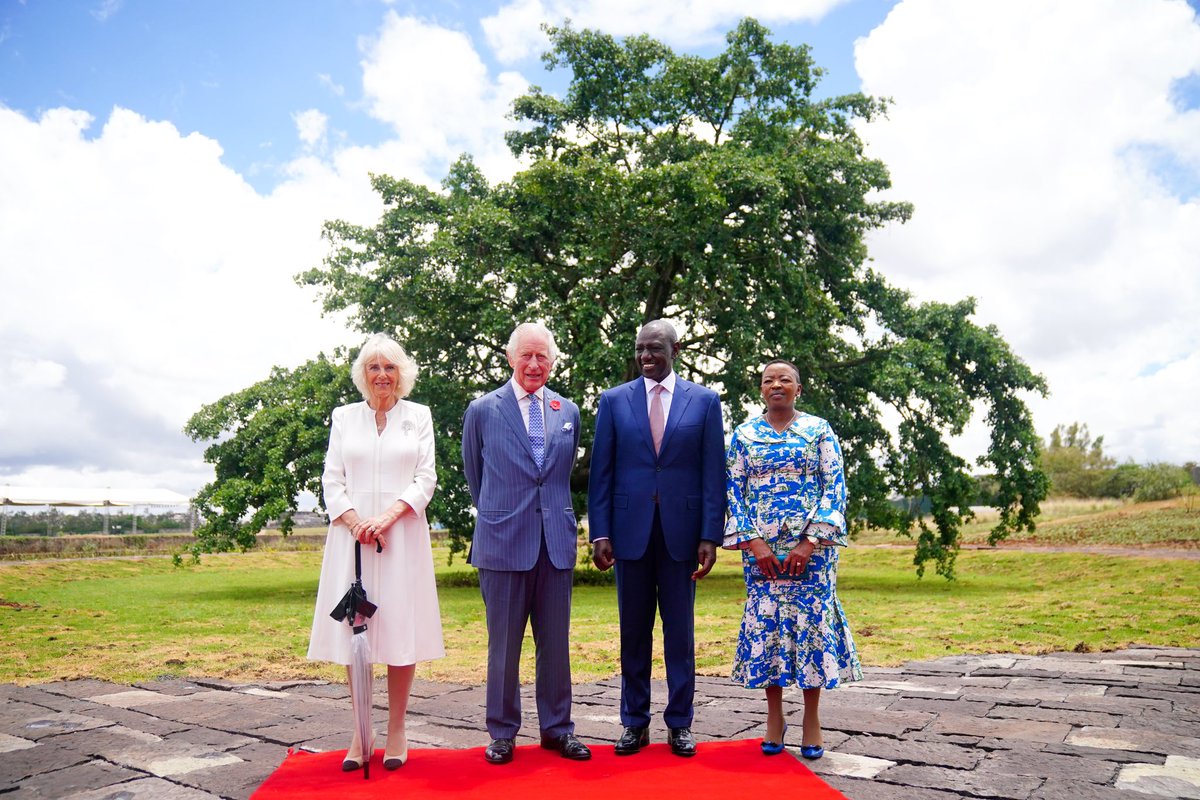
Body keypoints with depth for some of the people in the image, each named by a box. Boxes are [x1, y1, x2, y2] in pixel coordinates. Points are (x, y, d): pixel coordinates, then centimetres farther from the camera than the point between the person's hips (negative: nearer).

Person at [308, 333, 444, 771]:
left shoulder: (418, 416, 8)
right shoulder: (344, 417, 11)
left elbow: (425, 479, 2)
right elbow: (332, 480, 7)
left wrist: (389, 516, -13)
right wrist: (355, 521, -10)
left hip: (402, 534, -1)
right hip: (352, 534, 1)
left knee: (399, 630, 0)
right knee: (353, 629, 2)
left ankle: (396, 730, 10)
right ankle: (361, 732, 11)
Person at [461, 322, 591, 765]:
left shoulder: (568, 411, 8)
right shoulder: (483, 410, -1)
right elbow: (473, 474, 10)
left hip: (557, 540, 3)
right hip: (503, 542, -2)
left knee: (555, 643, 10)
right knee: (503, 644, 7)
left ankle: (557, 728, 24)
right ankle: (502, 732, 22)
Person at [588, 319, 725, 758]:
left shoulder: (704, 400, 3)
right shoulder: (614, 400, 5)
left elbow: (713, 473, 0)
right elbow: (601, 471, 3)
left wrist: (710, 536, -6)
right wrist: (600, 532, -4)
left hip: (681, 530, -1)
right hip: (630, 529, 1)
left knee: (679, 632, 9)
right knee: (634, 631, 10)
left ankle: (679, 723, 22)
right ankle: (635, 722, 22)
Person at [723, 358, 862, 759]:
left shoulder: (819, 430, 3)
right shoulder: (744, 434, 7)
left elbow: (834, 487, -3)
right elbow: (734, 490, 3)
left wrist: (811, 541, -12)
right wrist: (754, 542, -8)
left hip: (811, 544, -1)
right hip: (761, 546, 1)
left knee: (812, 620, 0)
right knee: (764, 622, 2)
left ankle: (812, 718, 14)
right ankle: (774, 716, 17)